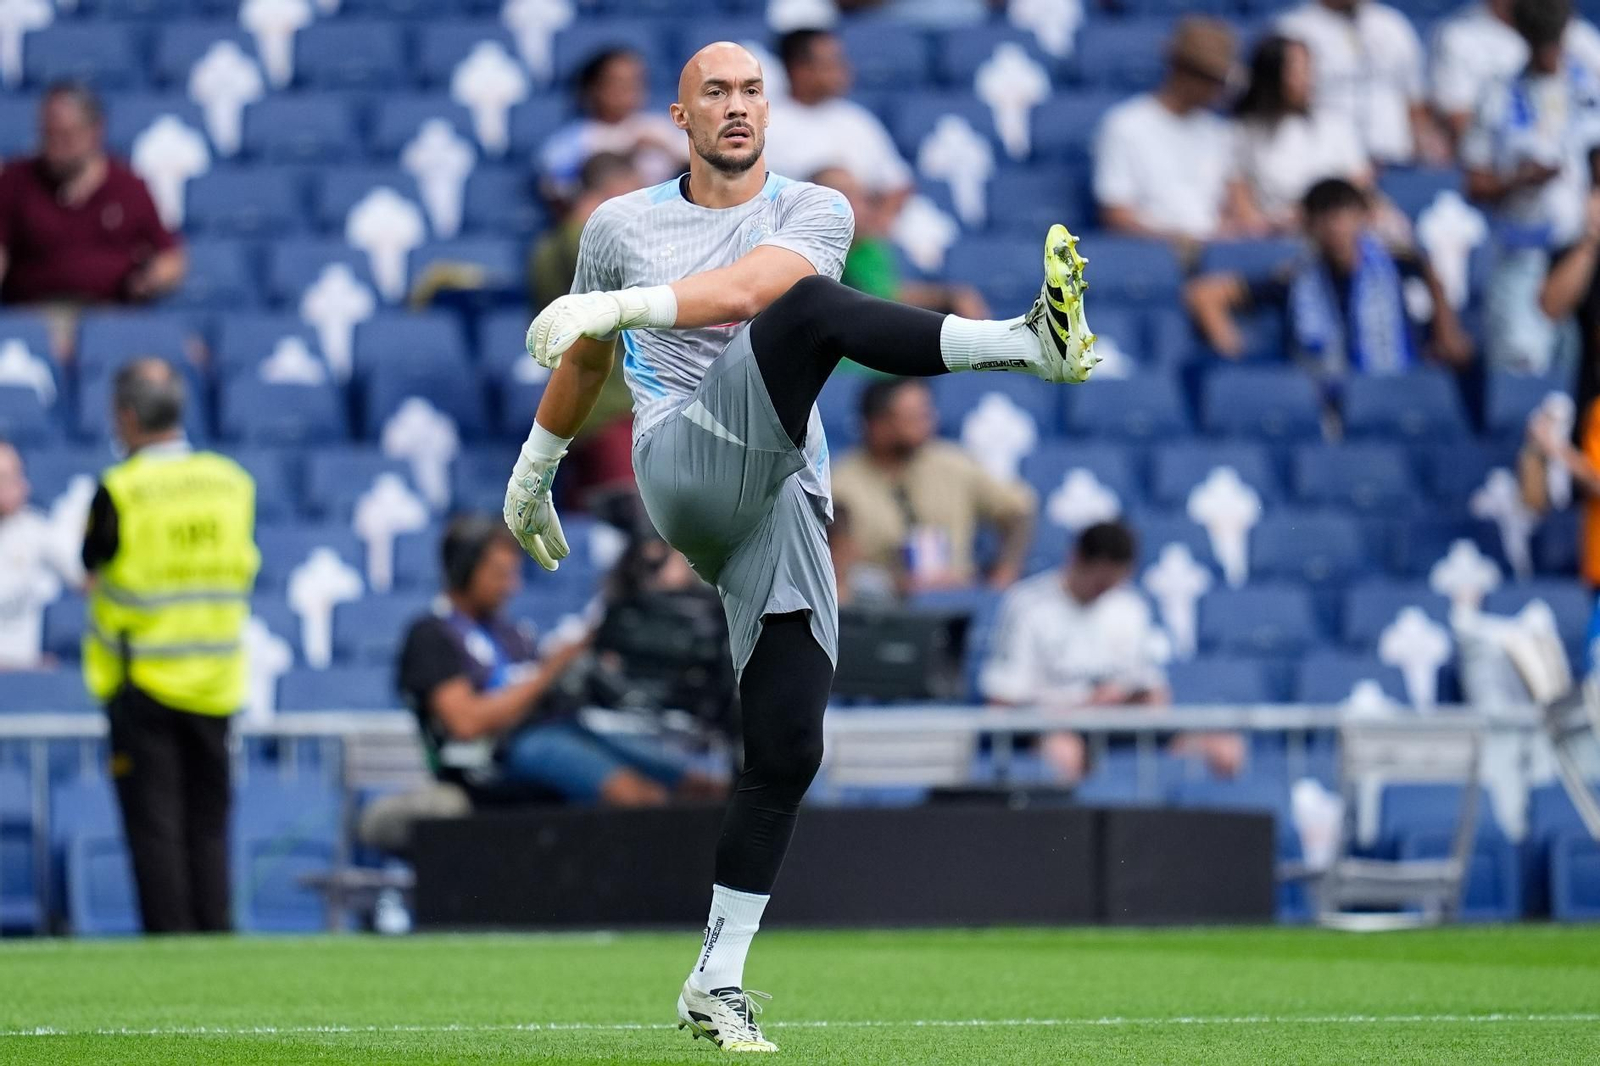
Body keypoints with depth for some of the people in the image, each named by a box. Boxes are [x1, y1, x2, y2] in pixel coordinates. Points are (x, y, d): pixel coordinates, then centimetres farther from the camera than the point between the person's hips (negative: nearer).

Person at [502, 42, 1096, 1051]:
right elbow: (585, 355, 33)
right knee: (810, 310, -29)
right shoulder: (622, 225, 17)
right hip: (689, 467, -2)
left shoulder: (814, 211, 12)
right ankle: (1030, 341, -51)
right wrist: (533, 471, 41)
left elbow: (743, 290, -9)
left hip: (785, 506, 2)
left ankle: (717, 983, 6)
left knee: (789, 750, -4)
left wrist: (620, 306, -19)